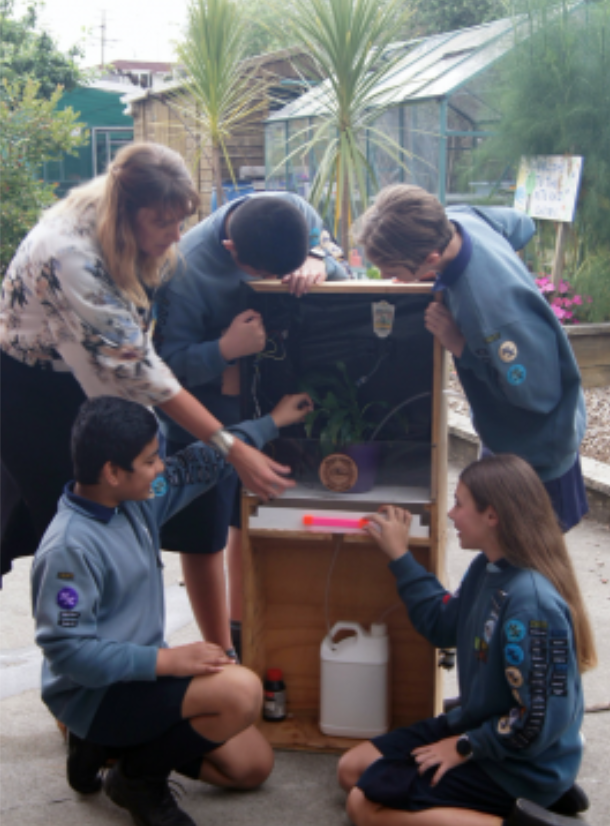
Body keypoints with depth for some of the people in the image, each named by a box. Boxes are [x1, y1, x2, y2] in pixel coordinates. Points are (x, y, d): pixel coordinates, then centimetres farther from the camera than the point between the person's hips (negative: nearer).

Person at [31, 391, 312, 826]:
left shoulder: (135, 500, -3)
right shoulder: (70, 549, -27)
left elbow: (202, 464, 12)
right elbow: (69, 652, -28)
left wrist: (271, 422, 19)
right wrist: (167, 659, -28)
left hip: (138, 672, 9)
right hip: (95, 694, -9)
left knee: (254, 765, 12)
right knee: (242, 691, -28)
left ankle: (114, 744, 18)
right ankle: (139, 776, -4)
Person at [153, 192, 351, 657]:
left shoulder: (297, 213, -18)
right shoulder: (188, 269, -32)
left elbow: (341, 264, -7)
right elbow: (170, 361, -26)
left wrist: (319, 265, -31)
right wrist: (225, 350, -43)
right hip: (203, 420, -5)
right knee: (203, 539, 4)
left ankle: (241, 624, 42)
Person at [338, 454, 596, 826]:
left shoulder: (532, 602, -29)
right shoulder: (487, 569, -2)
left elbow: (541, 719, -27)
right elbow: (442, 625, 16)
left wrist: (466, 747, -15)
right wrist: (400, 556, 13)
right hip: (477, 725, 9)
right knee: (352, 769, 13)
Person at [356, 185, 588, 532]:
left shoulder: (496, 307, -45)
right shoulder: (456, 218, -20)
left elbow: (538, 394, -31)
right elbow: (522, 225, 4)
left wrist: (460, 346, -29)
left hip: (537, 450, -8)